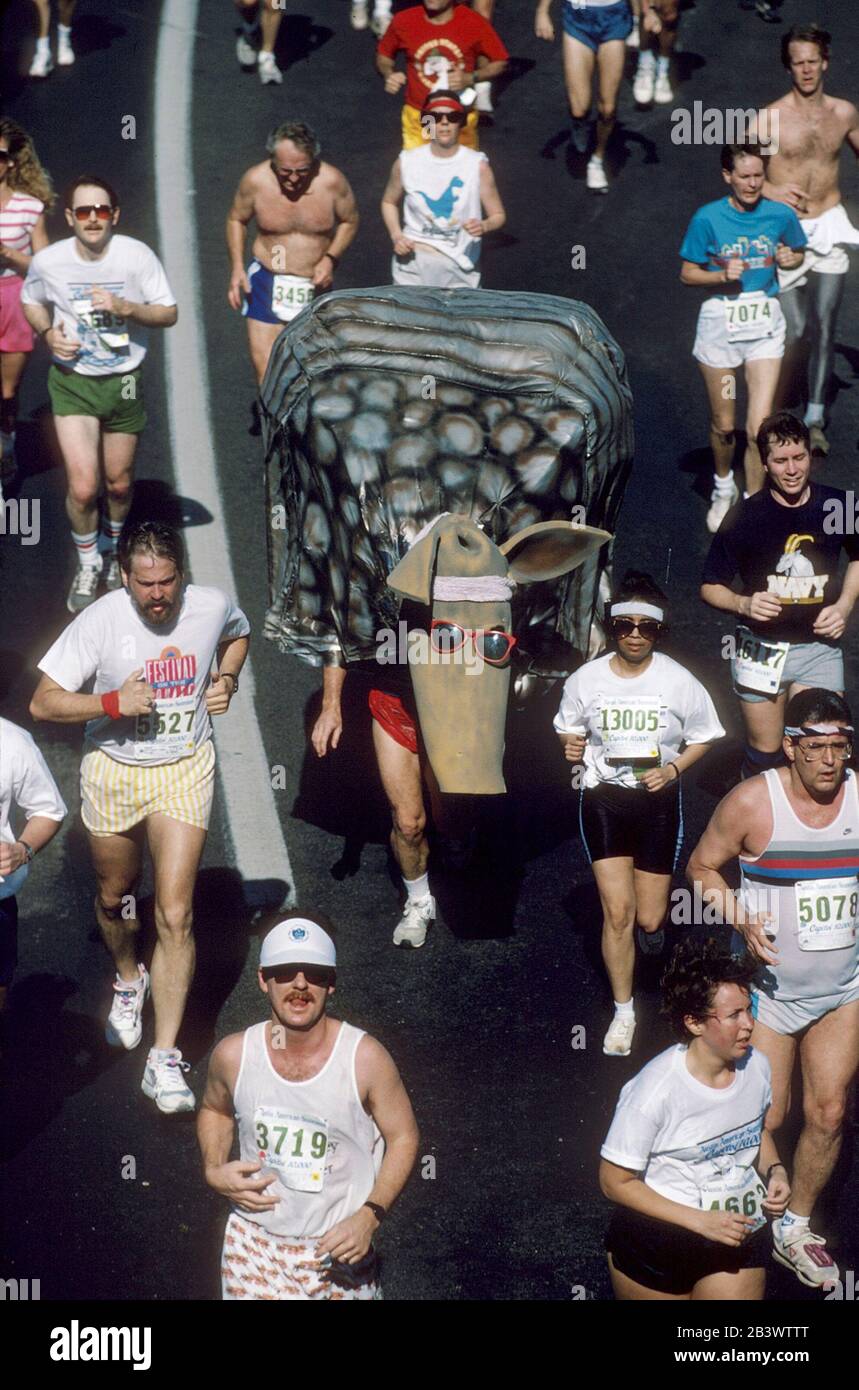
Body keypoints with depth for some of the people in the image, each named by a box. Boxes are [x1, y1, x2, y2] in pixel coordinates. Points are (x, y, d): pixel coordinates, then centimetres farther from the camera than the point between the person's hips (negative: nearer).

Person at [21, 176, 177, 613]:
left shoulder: (137, 256, -14)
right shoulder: (47, 261, -10)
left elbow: (169, 313, -7)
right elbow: (31, 302, 11)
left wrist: (124, 307, -24)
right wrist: (48, 333, -10)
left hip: (124, 383, 1)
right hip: (72, 381, -1)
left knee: (119, 484, 15)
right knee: (83, 487, -12)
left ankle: (113, 549, 46)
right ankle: (87, 564, 15)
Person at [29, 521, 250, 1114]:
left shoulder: (212, 607, -10)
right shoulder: (99, 622, -18)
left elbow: (238, 635, 16)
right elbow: (44, 702, -14)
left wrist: (226, 680, -2)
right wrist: (113, 703, -27)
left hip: (184, 772, 0)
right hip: (114, 771, 0)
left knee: (176, 915, -10)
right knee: (115, 896, 21)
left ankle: (165, 1059, -6)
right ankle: (129, 980, 54)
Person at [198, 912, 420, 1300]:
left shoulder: (365, 1059, -17)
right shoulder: (233, 1056, -10)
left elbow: (403, 1136, -5)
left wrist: (369, 1216, -17)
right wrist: (214, 1171, -6)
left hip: (339, 1244, -1)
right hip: (255, 1242, 1)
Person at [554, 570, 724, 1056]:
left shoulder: (679, 682, -9)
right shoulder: (586, 679, -5)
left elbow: (702, 739, 4)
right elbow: (570, 732, 12)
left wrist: (673, 769, -13)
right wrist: (572, 748, -11)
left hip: (658, 801, 0)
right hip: (604, 798, 1)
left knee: (648, 918, 3)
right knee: (617, 911, -4)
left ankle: (652, 923, 44)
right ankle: (624, 1012, 14)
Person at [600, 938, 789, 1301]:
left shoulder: (756, 1065, -9)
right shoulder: (655, 1090, -26)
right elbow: (615, 1182, -17)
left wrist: (775, 1170, -5)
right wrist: (700, 1220, -21)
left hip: (737, 1231, 4)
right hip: (659, 1239, -4)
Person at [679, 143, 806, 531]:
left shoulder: (781, 216, -3)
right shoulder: (708, 219, -9)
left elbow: (797, 253, 15)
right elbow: (688, 273, -1)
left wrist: (788, 258, -8)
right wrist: (722, 276, -19)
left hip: (765, 324, 1)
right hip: (720, 321, -1)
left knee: (759, 428, -10)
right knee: (724, 425, 12)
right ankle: (723, 490, 40)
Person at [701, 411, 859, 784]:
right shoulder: (744, 518, -10)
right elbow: (710, 588, -1)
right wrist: (744, 604, -22)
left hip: (818, 646, 1)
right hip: (761, 647, -1)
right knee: (764, 753, 9)